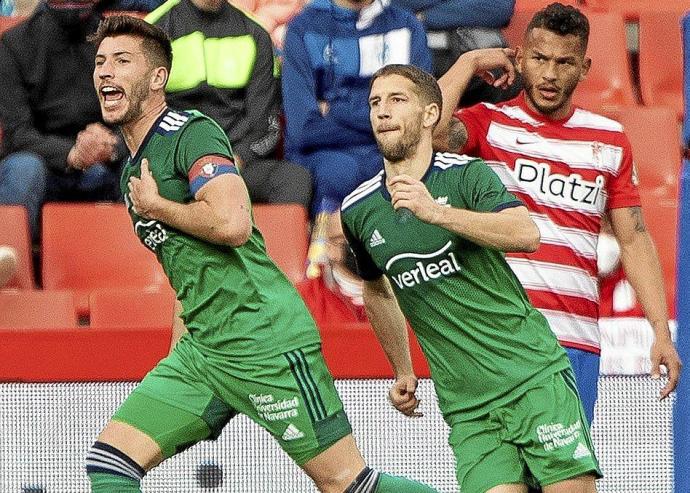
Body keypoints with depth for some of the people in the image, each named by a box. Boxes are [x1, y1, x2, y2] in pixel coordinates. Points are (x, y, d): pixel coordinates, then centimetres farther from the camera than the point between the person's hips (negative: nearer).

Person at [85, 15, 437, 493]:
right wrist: (176, 359, 23)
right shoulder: (133, 170, 19)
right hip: (202, 350, 9)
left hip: (268, 342, -9)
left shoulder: (191, 132, -9)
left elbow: (232, 223, -26)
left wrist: (155, 206, -11)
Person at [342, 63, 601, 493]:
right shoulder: (358, 212, 8)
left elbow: (527, 235, -23)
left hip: (535, 377, -3)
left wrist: (436, 212, -30)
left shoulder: (467, 175, -4)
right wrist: (403, 372, 29)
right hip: (466, 406, 3)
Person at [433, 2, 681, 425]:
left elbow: (635, 240, 14)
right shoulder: (489, 123, 6)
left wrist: (662, 332, 5)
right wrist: (470, 61, -3)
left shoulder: (610, 140, 15)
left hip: (577, 341, 3)